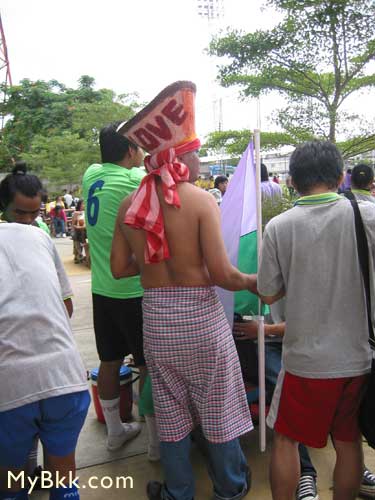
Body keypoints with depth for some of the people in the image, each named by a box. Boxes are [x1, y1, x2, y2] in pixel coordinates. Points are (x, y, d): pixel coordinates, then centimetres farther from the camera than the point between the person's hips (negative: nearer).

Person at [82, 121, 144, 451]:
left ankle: (115, 431, 35)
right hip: (133, 291, -7)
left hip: (102, 289, 7)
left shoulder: (91, 175, 6)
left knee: (109, 362, 18)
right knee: (148, 366, 7)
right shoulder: (135, 181, -16)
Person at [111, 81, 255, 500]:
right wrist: (256, 282, 1)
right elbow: (221, 274, -18)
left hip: (155, 316, 4)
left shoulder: (130, 205, -1)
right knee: (217, 406, 17)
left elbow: (119, 268, 3)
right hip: (199, 313, -3)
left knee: (171, 411, 20)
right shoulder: (200, 199, -14)